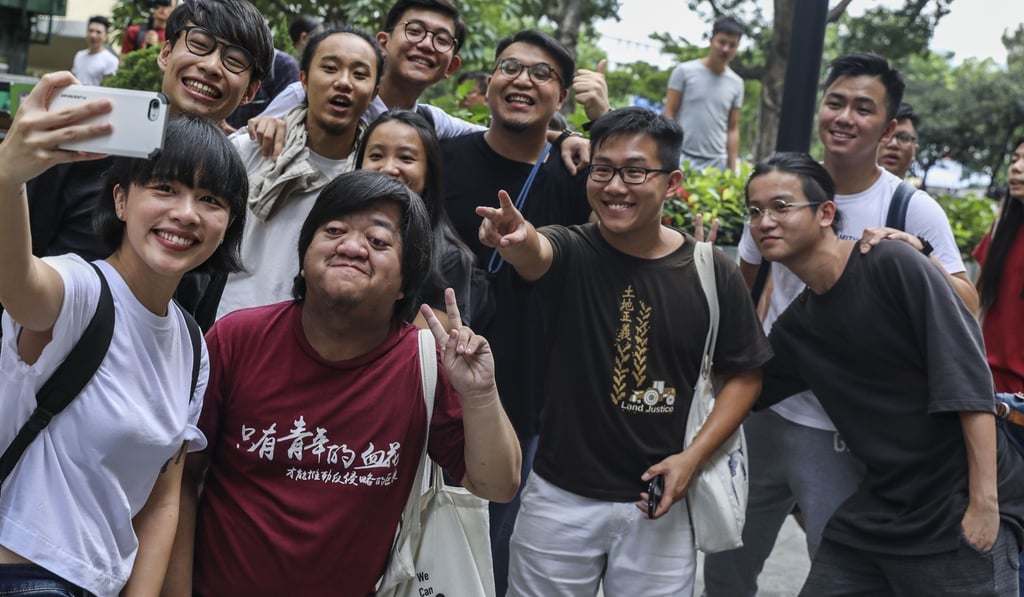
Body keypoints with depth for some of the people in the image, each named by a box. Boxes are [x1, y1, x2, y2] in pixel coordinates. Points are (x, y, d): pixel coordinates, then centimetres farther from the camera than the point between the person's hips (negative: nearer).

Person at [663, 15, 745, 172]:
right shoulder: (685, 71, 0)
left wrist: (733, 168, 6)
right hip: (682, 158, -3)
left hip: (717, 163, 3)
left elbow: (733, 128, 12)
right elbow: (668, 115, 0)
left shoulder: (736, 84, 10)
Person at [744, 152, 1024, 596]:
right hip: (876, 511, 7)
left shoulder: (893, 265, -13)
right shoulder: (797, 325, 7)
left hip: (961, 512, -7)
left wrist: (984, 503, -20)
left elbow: (969, 380, -17)